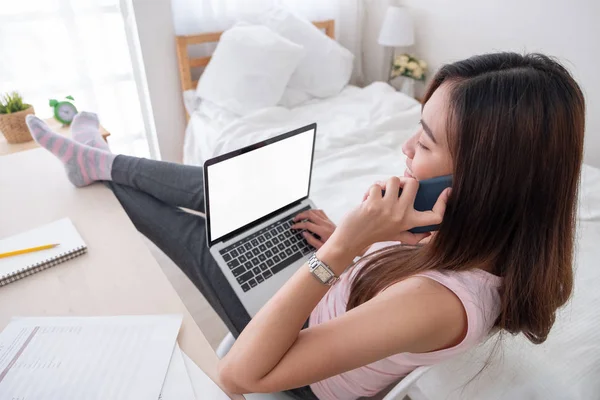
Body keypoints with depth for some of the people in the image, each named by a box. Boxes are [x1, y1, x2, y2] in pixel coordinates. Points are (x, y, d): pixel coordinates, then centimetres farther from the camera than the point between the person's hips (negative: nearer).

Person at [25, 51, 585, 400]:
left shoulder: (438, 302, -43)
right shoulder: (488, 237, -19)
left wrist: (340, 249, -47)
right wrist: (349, 241, -8)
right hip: (335, 302, 6)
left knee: (191, 229, 0)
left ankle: (99, 167, 33)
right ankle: (100, 160, 30)